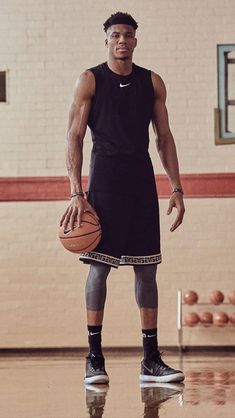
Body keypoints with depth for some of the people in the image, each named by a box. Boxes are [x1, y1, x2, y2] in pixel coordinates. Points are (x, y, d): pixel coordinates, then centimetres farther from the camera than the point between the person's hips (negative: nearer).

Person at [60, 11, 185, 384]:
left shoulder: (152, 83, 10)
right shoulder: (90, 81, 0)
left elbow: (164, 137, 14)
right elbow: (74, 138, -3)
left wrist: (176, 188, 5)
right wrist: (76, 194, -12)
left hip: (142, 178, 4)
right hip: (105, 176, -4)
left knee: (147, 267, 4)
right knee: (99, 265, -6)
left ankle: (151, 360, 8)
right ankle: (95, 358, 1)